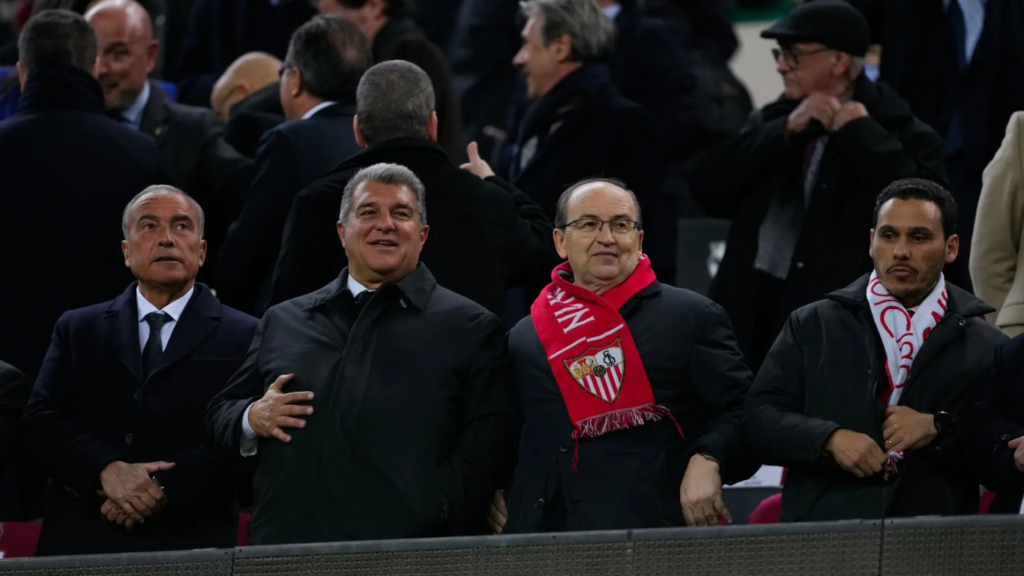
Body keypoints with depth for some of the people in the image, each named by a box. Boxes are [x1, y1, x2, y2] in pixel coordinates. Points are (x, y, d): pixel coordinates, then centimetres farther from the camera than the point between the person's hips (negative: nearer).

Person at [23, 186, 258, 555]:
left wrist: (164, 491, -18)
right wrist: (107, 470, -15)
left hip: (190, 544, -2)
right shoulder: (77, 329, 14)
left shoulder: (245, 338, 4)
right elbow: (42, 420, 3)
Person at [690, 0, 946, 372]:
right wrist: (785, 131, -6)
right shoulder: (773, 121, 15)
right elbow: (707, 188, 4)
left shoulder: (896, 132, -3)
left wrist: (859, 132, -13)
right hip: (753, 310, 6)